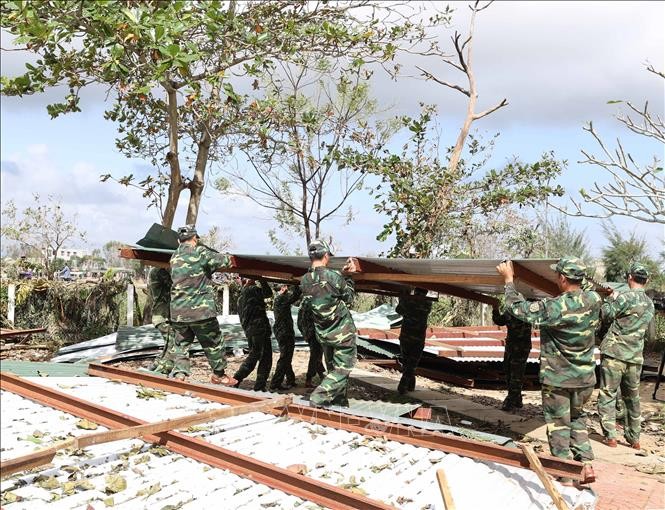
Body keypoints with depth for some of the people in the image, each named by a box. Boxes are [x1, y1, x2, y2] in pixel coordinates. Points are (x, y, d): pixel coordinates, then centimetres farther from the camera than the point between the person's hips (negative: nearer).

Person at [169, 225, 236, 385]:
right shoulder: (199, 252, -8)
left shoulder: (174, 257, 10)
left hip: (178, 311, 5)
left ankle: (178, 373, 7)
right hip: (200, 310, -5)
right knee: (213, 342, 11)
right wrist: (229, 258, 15)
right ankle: (218, 374, 22)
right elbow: (222, 260, -6)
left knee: (180, 344, 16)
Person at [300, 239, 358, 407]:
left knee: (334, 367, 21)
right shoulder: (333, 276, -20)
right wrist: (349, 277, 8)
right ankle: (319, 396, -9)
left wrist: (342, 272, 13)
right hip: (342, 332, -6)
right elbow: (349, 298, -4)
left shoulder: (305, 280, -2)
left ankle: (339, 401, 28)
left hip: (323, 333, 7)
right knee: (342, 369, 2)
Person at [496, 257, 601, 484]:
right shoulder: (594, 300, -8)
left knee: (558, 425, 8)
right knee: (577, 418, 25)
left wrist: (508, 279, -3)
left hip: (557, 378, -5)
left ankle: (566, 478, 14)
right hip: (585, 377, 5)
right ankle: (586, 464, 18)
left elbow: (518, 308, -16)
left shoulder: (554, 307, -25)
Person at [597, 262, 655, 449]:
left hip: (614, 355, -6)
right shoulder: (650, 304, 8)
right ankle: (634, 438, 24)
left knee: (607, 396, 3)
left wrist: (611, 299, 9)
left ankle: (610, 437, 2)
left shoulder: (626, 297, -15)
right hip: (635, 358, 6)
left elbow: (604, 316, -8)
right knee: (632, 398, 18)